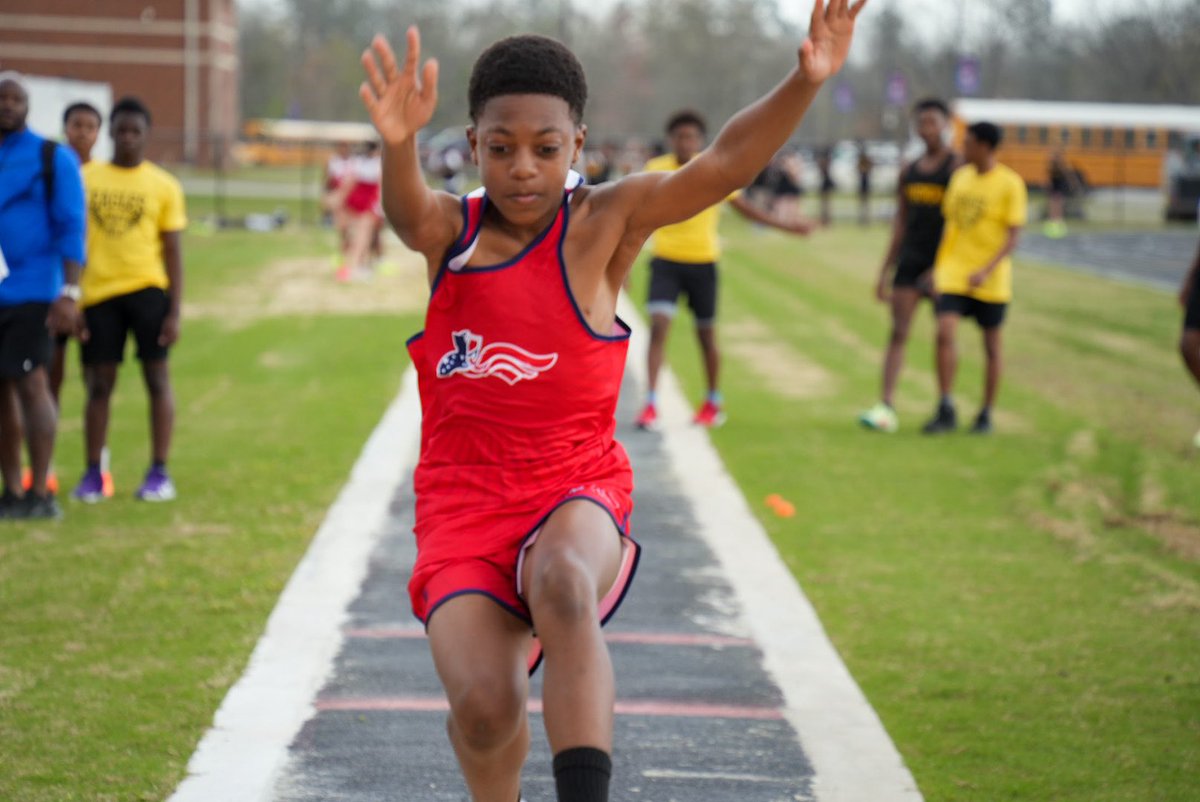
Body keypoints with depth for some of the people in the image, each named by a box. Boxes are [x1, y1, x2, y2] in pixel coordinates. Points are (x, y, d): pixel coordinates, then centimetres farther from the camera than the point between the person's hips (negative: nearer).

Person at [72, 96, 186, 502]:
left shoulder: (163, 185, 3)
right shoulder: (85, 179, 6)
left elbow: (173, 251, 3)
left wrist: (175, 312, -3)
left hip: (147, 288, -1)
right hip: (99, 291, 1)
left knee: (157, 377, -1)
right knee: (99, 383, 4)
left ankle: (159, 473, 5)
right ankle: (92, 473, 12)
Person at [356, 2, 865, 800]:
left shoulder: (602, 224, -3)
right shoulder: (452, 231, 1)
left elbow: (723, 165, -17)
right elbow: (410, 212, -24)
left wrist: (804, 83, -34)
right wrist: (399, 140, -48)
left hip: (575, 493, -2)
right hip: (464, 503, 2)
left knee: (563, 583, -38)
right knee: (484, 705, -16)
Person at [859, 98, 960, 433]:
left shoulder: (957, 167, -5)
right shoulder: (908, 172, 14)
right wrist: (885, 272, 14)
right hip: (910, 258, 5)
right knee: (898, 332, -6)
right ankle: (886, 406, -13)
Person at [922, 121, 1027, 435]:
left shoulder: (1010, 183, -8)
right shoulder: (960, 176, 8)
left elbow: (1014, 235, -11)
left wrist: (987, 270, -23)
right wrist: (938, 267, 10)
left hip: (991, 280, -3)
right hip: (954, 273, 3)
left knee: (991, 346, 6)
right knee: (945, 334, -14)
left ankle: (986, 415, 18)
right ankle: (946, 411, -8)